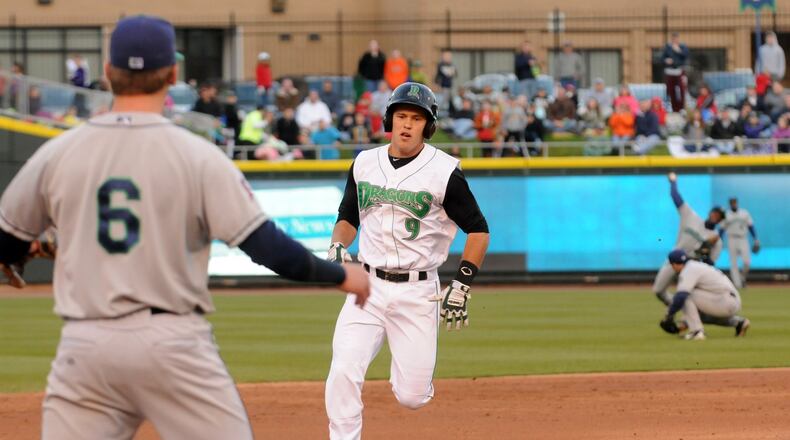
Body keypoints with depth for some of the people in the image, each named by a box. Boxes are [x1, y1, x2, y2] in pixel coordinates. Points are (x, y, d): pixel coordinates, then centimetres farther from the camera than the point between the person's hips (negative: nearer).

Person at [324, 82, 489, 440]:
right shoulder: (365, 164, 5)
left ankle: (418, 363, 35)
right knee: (343, 375, -16)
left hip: (418, 290, -3)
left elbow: (478, 231, -1)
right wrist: (337, 246, -2)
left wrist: (462, 284, -10)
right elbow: (348, 218, 19)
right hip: (368, 287, 3)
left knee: (412, 397, 0)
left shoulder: (444, 171, -7)